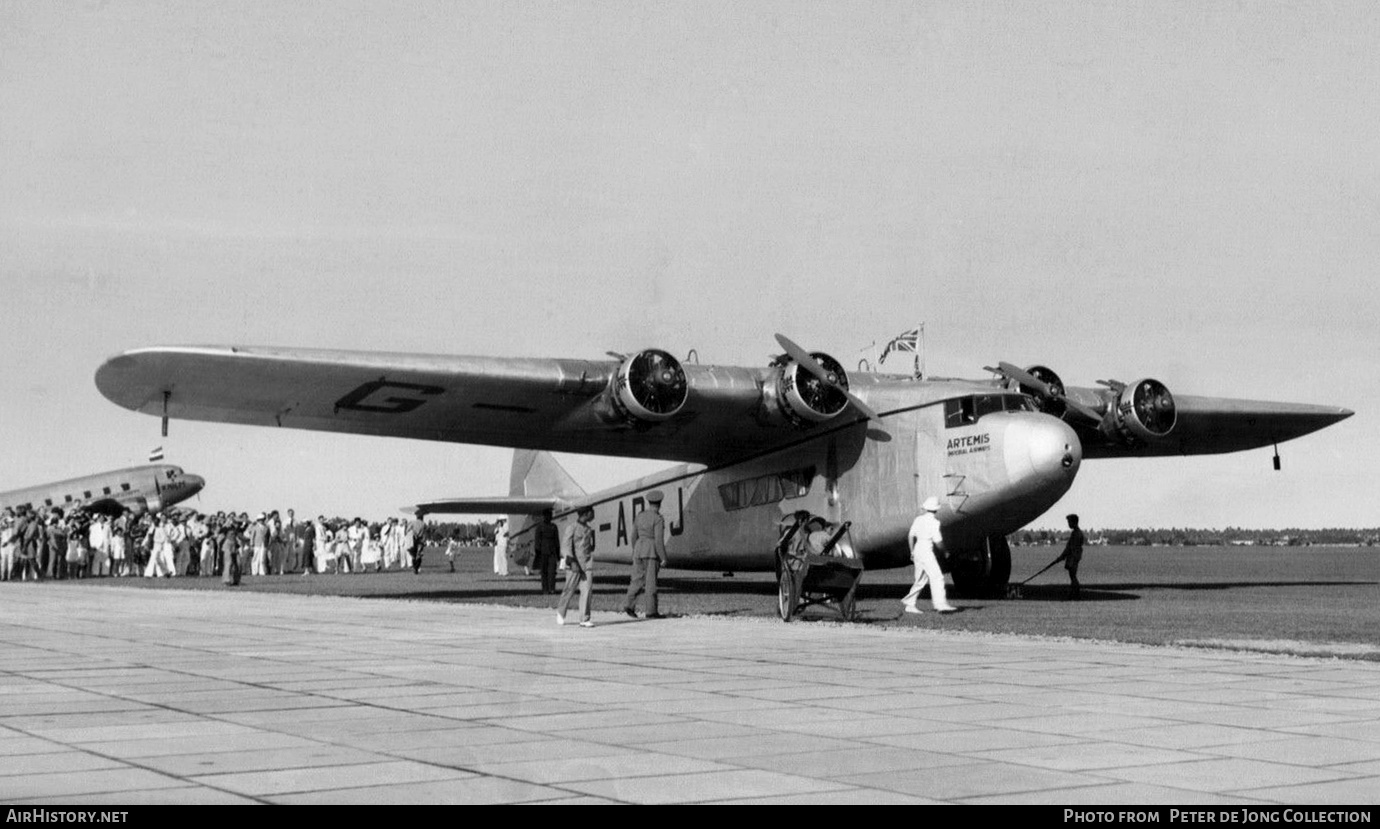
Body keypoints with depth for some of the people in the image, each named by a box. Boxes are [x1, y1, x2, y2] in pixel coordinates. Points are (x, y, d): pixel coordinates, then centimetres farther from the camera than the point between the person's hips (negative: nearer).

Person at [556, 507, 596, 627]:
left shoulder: (589, 530, 15)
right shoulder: (572, 528, -5)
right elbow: (566, 545, -11)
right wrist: (571, 560, -22)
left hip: (587, 564, 5)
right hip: (574, 564, -5)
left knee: (587, 590, -7)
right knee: (570, 590, 3)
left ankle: (584, 619, -7)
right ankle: (560, 613, 27)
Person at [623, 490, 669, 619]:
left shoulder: (639, 516, 8)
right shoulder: (658, 519, -11)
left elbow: (634, 536, 14)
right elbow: (659, 540, -16)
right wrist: (663, 558, -12)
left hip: (639, 550, 6)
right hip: (652, 551, -6)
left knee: (637, 579, 8)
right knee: (651, 582, -1)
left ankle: (629, 604, -8)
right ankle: (651, 611, 1)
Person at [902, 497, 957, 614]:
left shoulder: (918, 519, 8)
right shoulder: (934, 522, -12)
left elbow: (911, 536, 13)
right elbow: (938, 541, -13)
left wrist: (912, 551, 21)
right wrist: (943, 549, 6)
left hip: (917, 549, 8)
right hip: (927, 551, -8)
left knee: (921, 580, 14)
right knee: (937, 577, -11)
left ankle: (910, 604, 13)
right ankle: (941, 604, -20)